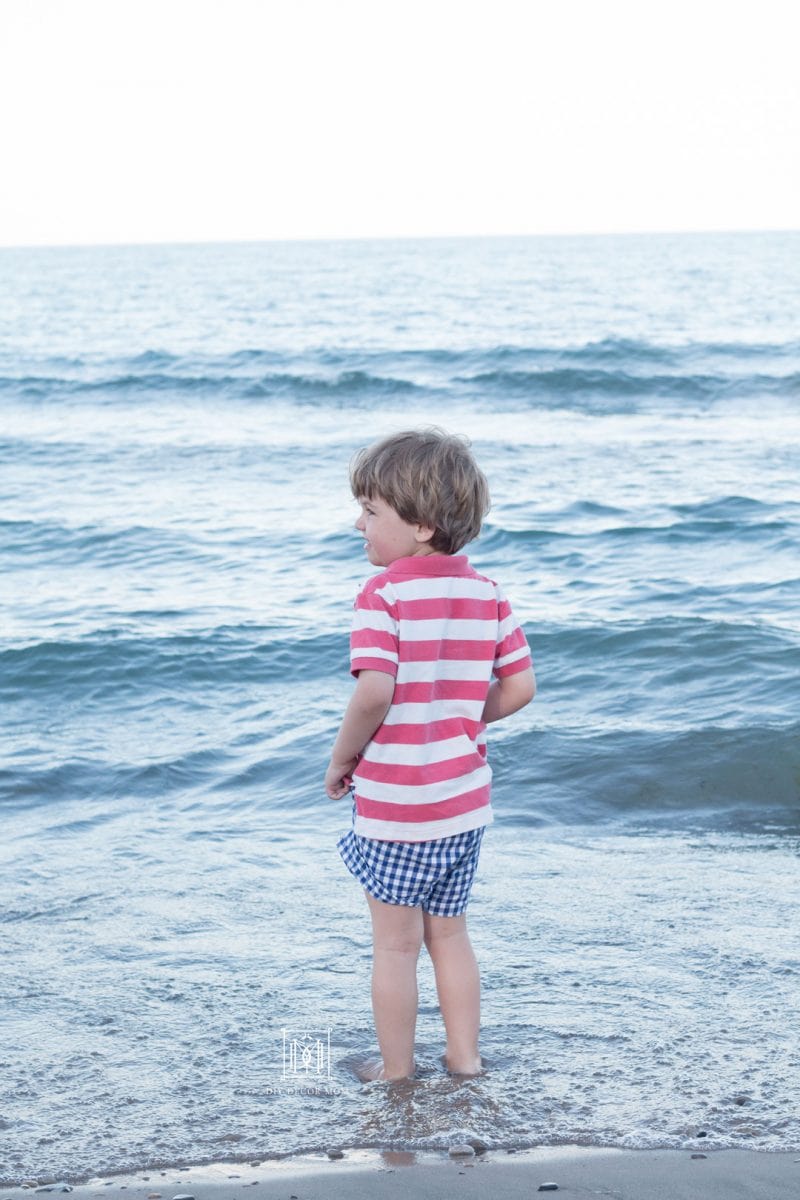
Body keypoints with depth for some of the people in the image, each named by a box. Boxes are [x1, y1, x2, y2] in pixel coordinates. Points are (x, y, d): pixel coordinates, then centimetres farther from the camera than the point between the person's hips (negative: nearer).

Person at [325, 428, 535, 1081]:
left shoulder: (383, 594, -17)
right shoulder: (487, 593, 1)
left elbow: (374, 693, -27)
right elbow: (520, 688, 2)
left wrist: (341, 760, -11)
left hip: (395, 804, -6)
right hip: (465, 799, 6)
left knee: (396, 944, 9)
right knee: (449, 933, 20)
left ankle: (397, 1070, 20)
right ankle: (465, 1059, 27)